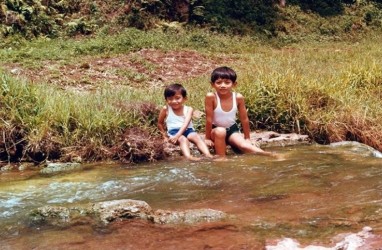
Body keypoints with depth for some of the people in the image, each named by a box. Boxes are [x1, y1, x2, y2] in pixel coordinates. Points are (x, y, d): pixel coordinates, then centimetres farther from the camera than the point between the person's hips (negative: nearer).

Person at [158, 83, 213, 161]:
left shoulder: (188, 109, 1)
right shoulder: (166, 109, 4)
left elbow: (186, 124, -14)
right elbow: (160, 123, 15)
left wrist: (177, 135, -28)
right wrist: (165, 136, 7)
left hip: (188, 130, 2)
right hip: (173, 132, -2)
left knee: (197, 137, -28)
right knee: (183, 139, -34)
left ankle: (208, 155, -46)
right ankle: (189, 157, -60)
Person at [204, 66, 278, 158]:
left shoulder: (238, 97, -16)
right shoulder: (211, 97, -23)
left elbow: (244, 119, -4)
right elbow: (209, 119, -17)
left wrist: (247, 138, 3)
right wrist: (207, 138, -12)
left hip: (232, 129, 2)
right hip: (216, 130, -1)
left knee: (244, 145, -25)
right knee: (220, 131, -36)